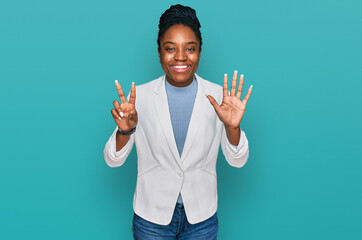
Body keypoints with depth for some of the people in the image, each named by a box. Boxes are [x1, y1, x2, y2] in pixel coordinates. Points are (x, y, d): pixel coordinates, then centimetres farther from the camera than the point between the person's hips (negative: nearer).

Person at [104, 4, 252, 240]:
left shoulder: (218, 95, -8)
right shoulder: (140, 95, -9)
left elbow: (238, 160, -9)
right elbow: (113, 160, -9)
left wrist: (232, 127, -28)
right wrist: (125, 131, -29)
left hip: (202, 217, 1)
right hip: (151, 215, 0)